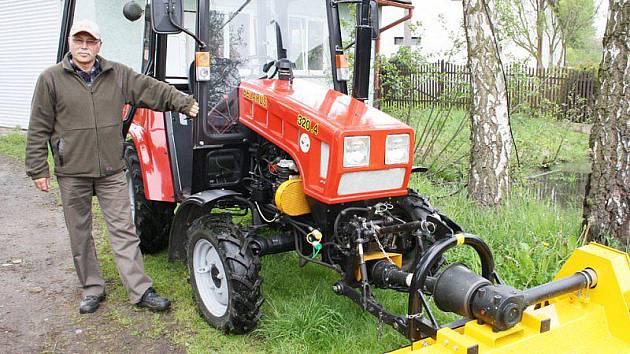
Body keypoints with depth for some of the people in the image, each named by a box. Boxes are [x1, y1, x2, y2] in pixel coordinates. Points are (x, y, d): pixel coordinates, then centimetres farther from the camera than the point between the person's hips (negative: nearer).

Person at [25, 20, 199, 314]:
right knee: (80, 234, 10)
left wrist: (184, 102, -7)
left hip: (111, 171, 1)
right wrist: (38, 169, -3)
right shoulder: (51, 79, -2)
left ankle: (141, 290, 4)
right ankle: (92, 288, 25)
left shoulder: (118, 75, 4)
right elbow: (38, 129, -1)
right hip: (72, 173, -1)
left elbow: (152, 89, 5)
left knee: (124, 230, 1)